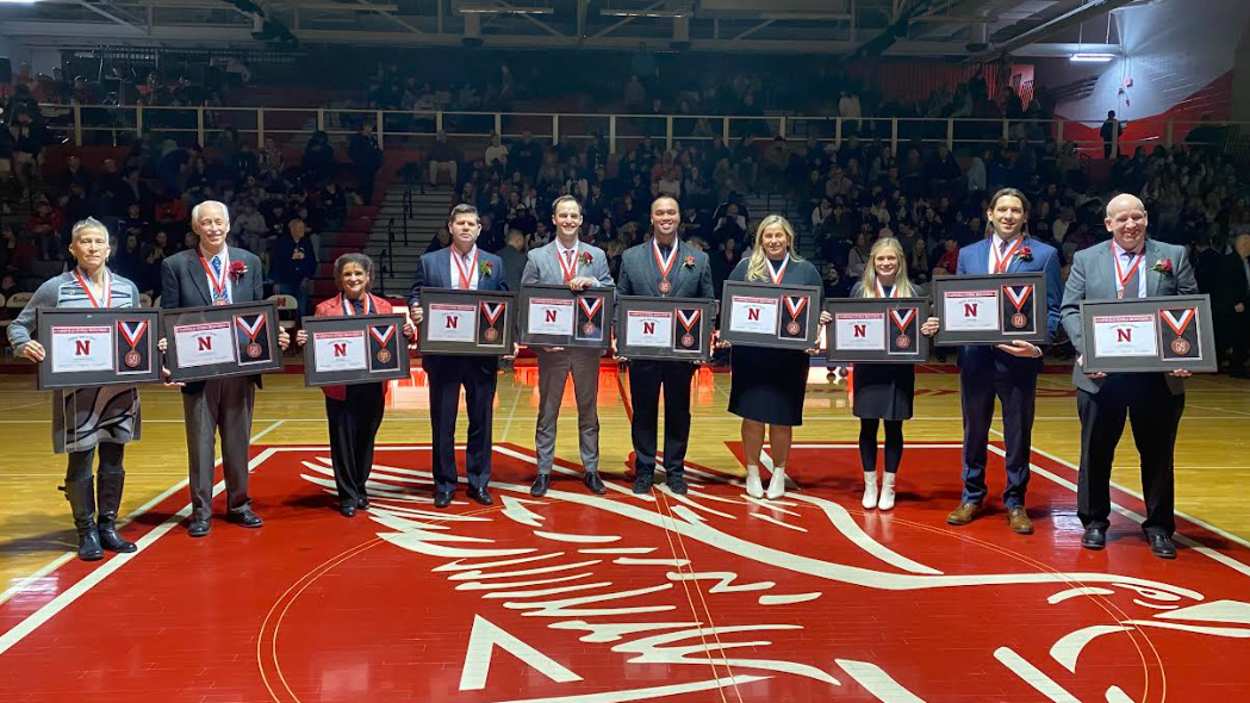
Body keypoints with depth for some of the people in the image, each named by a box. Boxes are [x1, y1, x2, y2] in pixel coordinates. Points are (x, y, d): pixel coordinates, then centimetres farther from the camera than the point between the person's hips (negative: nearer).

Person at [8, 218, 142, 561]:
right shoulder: (55, 288, -1)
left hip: (121, 387, 3)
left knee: (113, 461, 9)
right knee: (80, 461, 2)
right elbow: (19, 325, 3)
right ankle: (86, 532, 14)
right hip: (76, 388, -3)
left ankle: (108, 526, 22)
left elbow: (140, 336, 15)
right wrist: (25, 345, -18)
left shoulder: (127, 288, 8)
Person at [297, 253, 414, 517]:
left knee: (366, 439, 11)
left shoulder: (383, 307, 9)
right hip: (341, 387, -2)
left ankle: (360, 488, 28)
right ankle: (348, 496, 16)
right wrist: (303, 340, -19)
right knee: (343, 441, 3)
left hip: (373, 386, 2)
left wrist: (408, 333, -14)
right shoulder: (325, 309, 2)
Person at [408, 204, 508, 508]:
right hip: (443, 354, -1)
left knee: (481, 420, 8)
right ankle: (444, 484, 17)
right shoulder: (430, 262, 5)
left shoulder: (494, 263, 7)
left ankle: (479, 482, 20)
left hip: (483, 355, 1)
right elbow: (416, 298, 6)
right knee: (443, 422, 6)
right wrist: (415, 310, -18)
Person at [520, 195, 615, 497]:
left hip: (588, 345, 1)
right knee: (547, 410, 6)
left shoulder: (597, 255, 7)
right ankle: (543, 471, 14)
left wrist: (591, 282, -17)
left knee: (588, 410, 9)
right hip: (551, 345, -1)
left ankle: (591, 469, 19)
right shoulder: (537, 257, 3)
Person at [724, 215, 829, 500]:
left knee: (782, 418, 6)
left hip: (790, 357, 1)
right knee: (753, 415, 2)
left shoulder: (806, 270, 8)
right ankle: (752, 473, 18)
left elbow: (819, 311, 11)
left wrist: (821, 319, -10)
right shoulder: (745, 268, 6)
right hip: (751, 355, 0)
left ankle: (779, 474, 22)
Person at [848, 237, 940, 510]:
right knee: (868, 427, 7)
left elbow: (925, 327, 2)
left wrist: (932, 329, -19)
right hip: (867, 370, 0)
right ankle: (870, 485, 20)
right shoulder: (860, 290, 3)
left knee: (894, 427, 7)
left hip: (900, 371, 0)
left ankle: (888, 487, 19)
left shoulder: (914, 292, 2)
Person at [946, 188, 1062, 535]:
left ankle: (1015, 502, 20)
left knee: (1018, 434, 7)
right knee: (974, 431, 12)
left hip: (1018, 357, -2)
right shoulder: (968, 254, 10)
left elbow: (1053, 309, -1)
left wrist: (1037, 343, -17)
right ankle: (972, 496, 26)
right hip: (975, 356, 3)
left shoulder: (1044, 254, 2)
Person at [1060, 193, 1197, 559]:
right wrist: (1085, 349, -16)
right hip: (1102, 373, 0)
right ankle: (1095, 521, 24)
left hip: (1159, 374, 0)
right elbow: (1070, 310, 0)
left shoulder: (1174, 256, 7)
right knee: (1097, 450, 9)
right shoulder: (1086, 259, 6)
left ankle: (1158, 526, 23)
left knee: (1157, 452, 10)